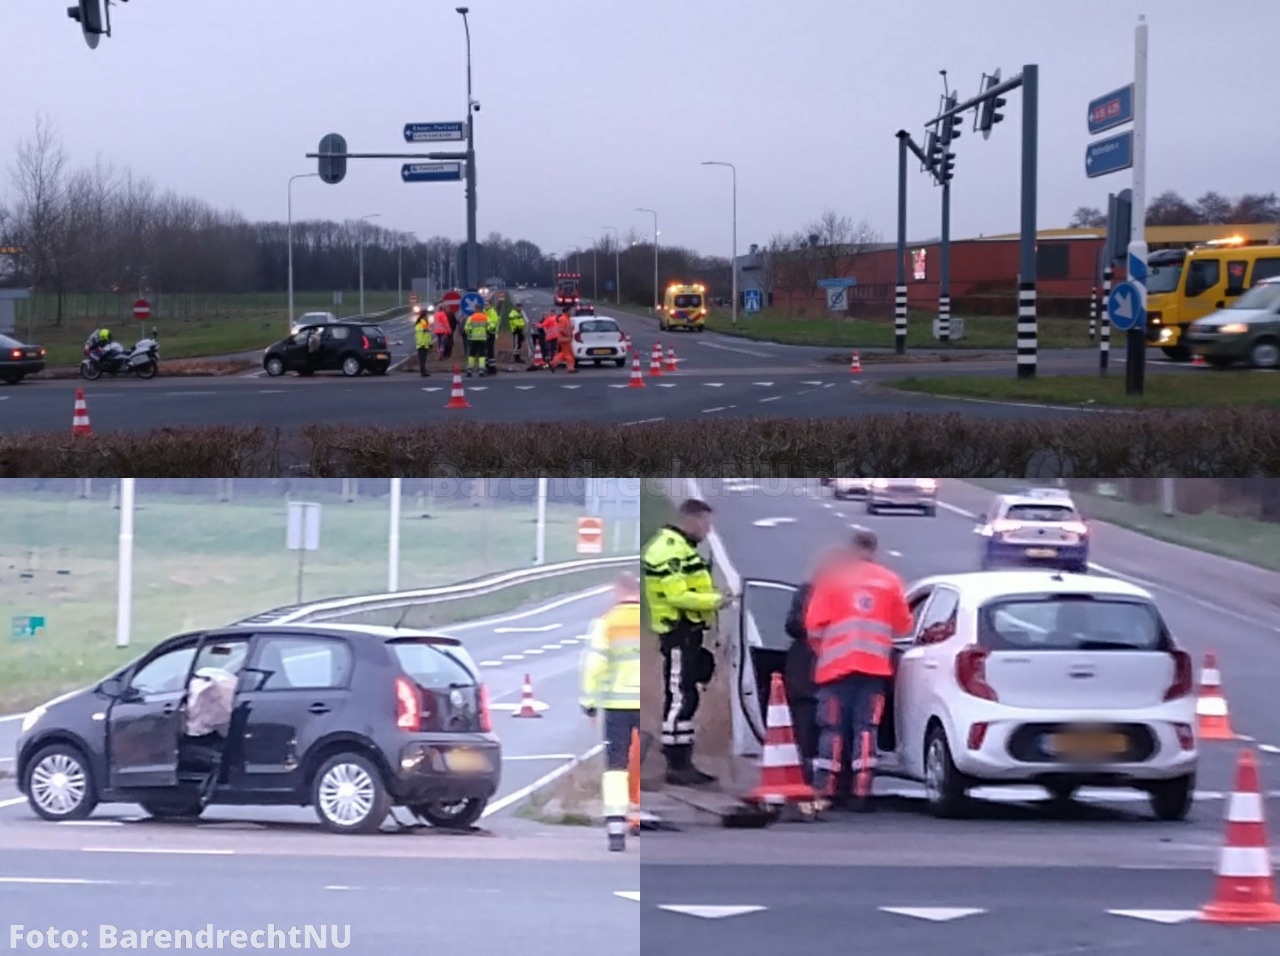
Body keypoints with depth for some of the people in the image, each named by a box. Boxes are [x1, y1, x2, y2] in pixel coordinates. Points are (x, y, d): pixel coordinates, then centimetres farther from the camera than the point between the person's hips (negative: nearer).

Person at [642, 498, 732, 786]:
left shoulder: (681, 547, 18)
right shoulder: (670, 550, -17)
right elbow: (676, 596, -24)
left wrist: (713, 597, 6)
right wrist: (715, 600, -17)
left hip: (688, 633, 11)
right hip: (678, 634, -11)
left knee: (686, 699, 12)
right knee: (679, 699, -9)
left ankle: (684, 763, 17)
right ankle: (676, 766, -8)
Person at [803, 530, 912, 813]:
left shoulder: (831, 578, 3)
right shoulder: (890, 582, 8)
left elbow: (814, 625, 0)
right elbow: (903, 626, 11)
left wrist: (822, 652, 17)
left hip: (836, 665, -1)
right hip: (876, 665, 1)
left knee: (832, 729, 4)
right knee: (866, 728, 3)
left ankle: (823, 792, 0)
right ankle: (862, 793, -5)